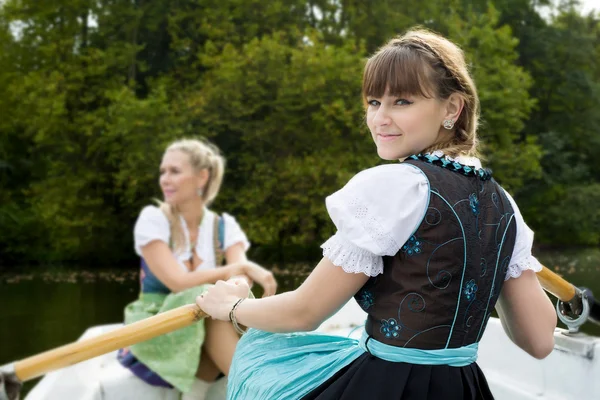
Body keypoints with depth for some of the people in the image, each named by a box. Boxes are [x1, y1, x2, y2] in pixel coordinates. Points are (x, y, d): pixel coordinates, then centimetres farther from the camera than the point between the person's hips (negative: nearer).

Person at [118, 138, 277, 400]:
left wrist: (241, 280, -39)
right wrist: (242, 268, -23)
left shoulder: (224, 226, 2)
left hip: (212, 330, 3)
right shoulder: (153, 220, -6)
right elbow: (178, 282, -19)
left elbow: (241, 279, -15)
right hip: (154, 339, -3)